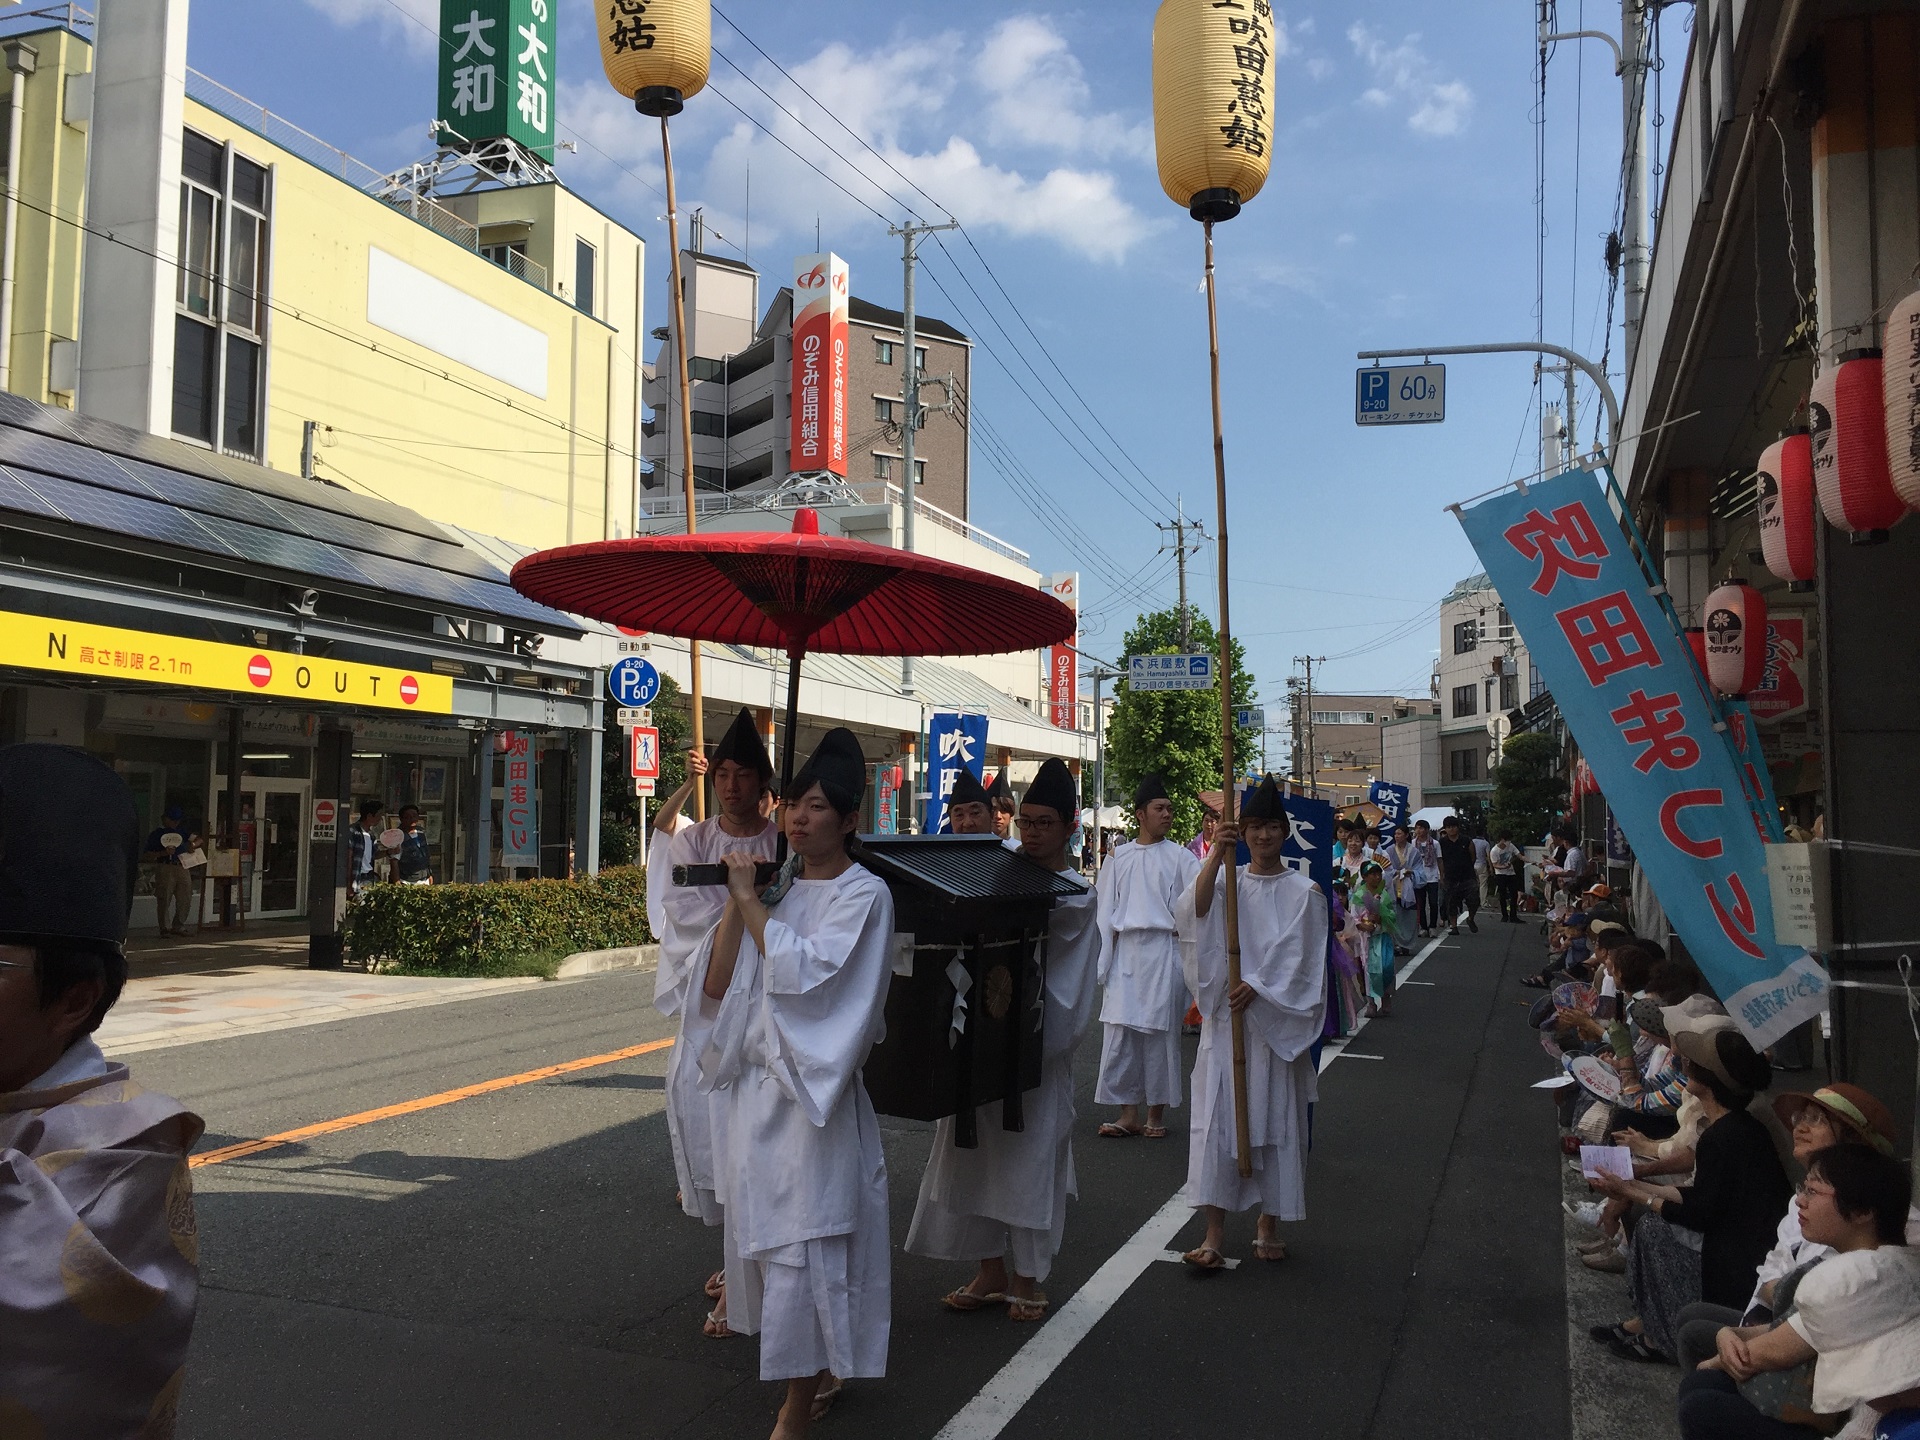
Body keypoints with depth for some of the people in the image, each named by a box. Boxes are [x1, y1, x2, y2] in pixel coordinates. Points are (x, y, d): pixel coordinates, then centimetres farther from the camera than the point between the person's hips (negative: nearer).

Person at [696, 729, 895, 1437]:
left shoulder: (863, 894, -8)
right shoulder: (775, 887, 9)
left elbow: (804, 973, -23)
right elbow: (716, 985, 3)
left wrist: (750, 901, -15)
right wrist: (736, 901, -7)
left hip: (811, 1097, -7)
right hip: (751, 1088, 7)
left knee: (802, 1245, -2)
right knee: (761, 1239, 16)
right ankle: (819, 1375, 34)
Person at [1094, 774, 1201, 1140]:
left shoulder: (1179, 856, 5)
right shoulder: (1119, 857, 11)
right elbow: (1107, 912, 11)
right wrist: (1106, 958, 5)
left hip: (1163, 949, -2)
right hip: (1125, 949, 2)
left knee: (1159, 1031, 1)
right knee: (1119, 1030, 0)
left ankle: (1157, 1113, 13)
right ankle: (1129, 1113, 9)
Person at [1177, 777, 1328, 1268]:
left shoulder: (1303, 893, 3)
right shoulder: (1227, 882, 7)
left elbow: (1300, 958, -3)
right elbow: (1195, 913, -13)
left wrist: (1257, 987, -15)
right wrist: (1216, 857, -20)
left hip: (1275, 1023, -1)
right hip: (1224, 1019, 1)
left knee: (1276, 1120, 5)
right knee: (1216, 1120, -4)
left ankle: (1268, 1223, 20)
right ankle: (1215, 1233, -2)